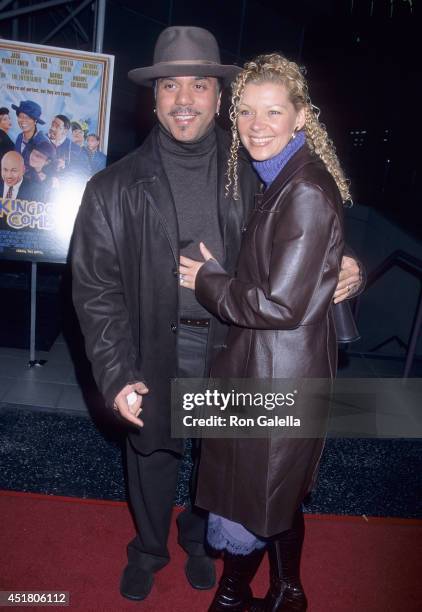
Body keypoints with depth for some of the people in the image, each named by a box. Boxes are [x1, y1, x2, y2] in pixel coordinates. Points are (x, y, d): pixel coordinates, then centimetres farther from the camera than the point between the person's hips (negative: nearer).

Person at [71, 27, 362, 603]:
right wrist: (116, 375, -12)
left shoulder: (250, 177, -3)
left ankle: (198, 538, 52)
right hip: (157, 351, -1)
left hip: (232, 346, 2)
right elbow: (96, 286, -7)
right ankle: (149, 549, 49)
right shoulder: (116, 187, -8)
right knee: (153, 454, 18)